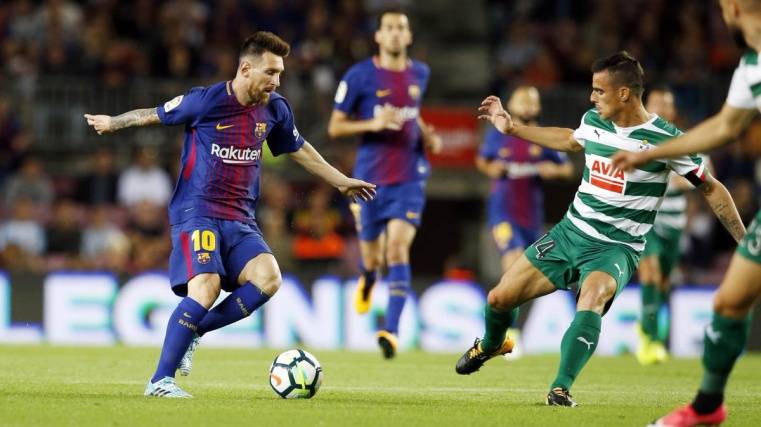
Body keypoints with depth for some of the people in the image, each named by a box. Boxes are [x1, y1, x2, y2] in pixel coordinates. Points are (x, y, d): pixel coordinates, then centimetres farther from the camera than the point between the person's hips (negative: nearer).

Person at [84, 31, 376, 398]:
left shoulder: (274, 109, 7)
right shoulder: (205, 101, -10)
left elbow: (298, 148, 25)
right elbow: (154, 115, 5)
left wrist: (340, 181, 31)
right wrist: (113, 123, 19)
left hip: (241, 221, 5)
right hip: (196, 213, -5)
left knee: (267, 277, -21)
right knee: (206, 288, -25)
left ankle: (192, 332, -6)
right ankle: (160, 381, -18)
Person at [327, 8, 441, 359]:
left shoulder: (420, 74, 6)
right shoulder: (359, 76, -6)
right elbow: (335, 127, -3)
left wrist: (428, 136, 6)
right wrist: (373, 124, -19)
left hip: (409, 178, 1)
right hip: (370, 179, -1)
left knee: (398, 248, -17)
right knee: (372, 256, 11)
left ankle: (391, 330, -19)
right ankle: (367, 279, 51)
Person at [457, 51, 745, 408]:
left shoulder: (665, 139, -14)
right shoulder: (593, 122, 2)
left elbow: (710, 188, -4)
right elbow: (569, 140, 27)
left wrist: (745, 241, -6)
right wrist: (512, 128, 31)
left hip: (616, 248, -5)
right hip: (570, 232, 5)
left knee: (592, 298, -38)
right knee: (500, 298, 3)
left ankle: (561, 388, -38)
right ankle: (492, 345, 38)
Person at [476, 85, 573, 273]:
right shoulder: (497, 135, 2)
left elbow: (568, 169, 9)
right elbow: (481, 160, 18)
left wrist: (554, 170, -13)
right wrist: (490, 169, -4)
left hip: (532, 213, 3)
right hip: (504, 209, -3)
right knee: (514, 256, -23)